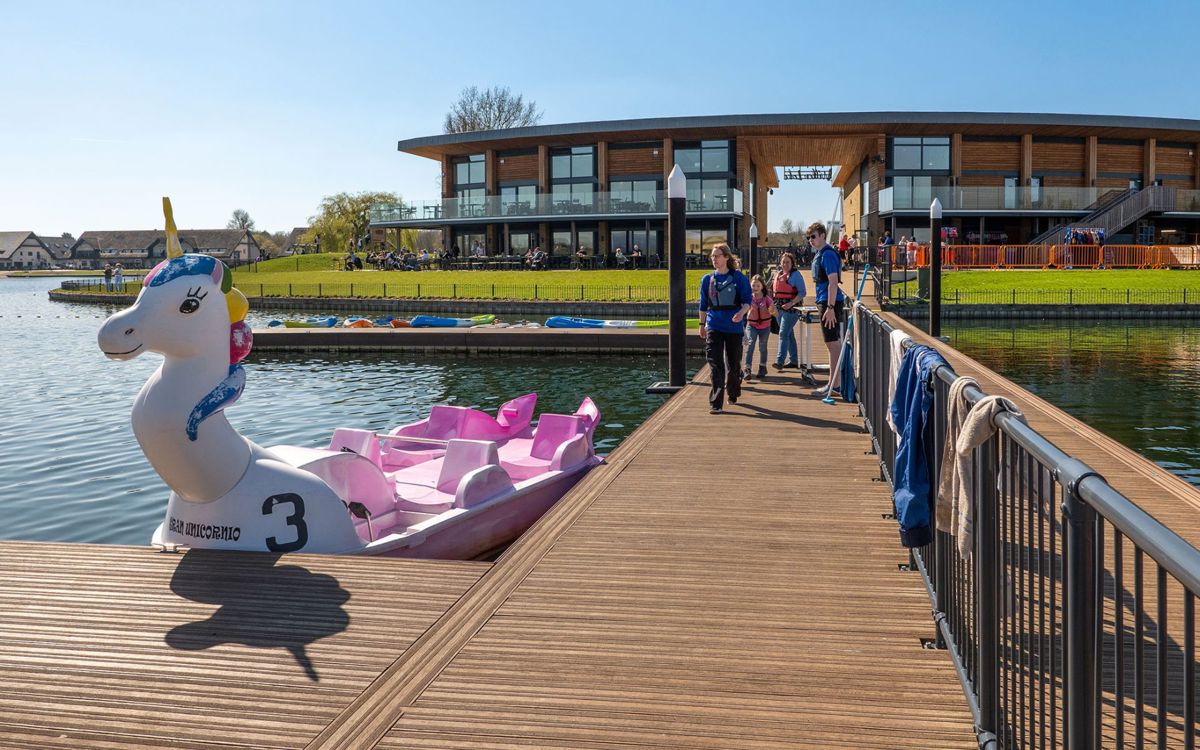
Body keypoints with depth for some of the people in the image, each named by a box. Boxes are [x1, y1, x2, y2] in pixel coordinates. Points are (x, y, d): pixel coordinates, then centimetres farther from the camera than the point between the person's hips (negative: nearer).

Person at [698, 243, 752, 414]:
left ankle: (733, 394, 36)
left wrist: (741, 313, -24)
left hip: (734, 326, -1)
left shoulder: (739, 277, -2)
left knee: (734, 364, 11)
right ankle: (716, 404, -11)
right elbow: (703, 304, 14)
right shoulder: (707, 279, 6)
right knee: (716, 365, -9)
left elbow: (747, 301, -4)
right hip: (714, 327, 1)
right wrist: (702, 324, 17)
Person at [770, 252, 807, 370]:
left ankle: (780, 360, -20)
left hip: (791, 308, -8)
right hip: (779, 307, 8)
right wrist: (773, 304, 10)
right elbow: (774, 290, 22)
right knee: (789, 334, 13)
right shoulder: (778, 274, 15)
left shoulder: (796, 275, -6)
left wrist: (791, 304, -21)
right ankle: (793, 361, 21)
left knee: (783, 333, -15)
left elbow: (802, 292, -11)